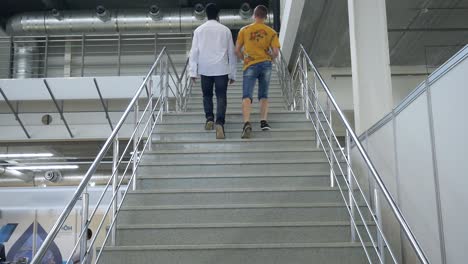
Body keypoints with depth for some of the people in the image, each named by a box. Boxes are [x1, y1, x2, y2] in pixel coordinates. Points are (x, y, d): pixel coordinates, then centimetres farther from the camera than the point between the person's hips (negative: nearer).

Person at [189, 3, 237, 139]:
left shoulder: (199, 30, 6)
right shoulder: (225, 30, 5)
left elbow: (194, 52, 1)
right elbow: (231, 53, 7)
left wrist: (193, 71, 4)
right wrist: (232, 74, 12)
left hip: (205, 69, 1)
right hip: (222, 69, -1)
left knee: (207, 95, 17)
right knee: (221, 96, -1)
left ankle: (209, 118, 4)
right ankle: (219, 123, -17)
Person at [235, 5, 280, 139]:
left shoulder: (244, 30, 4)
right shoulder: (271, 32, 5)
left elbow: (237, 50, 4)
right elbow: (276, 52, -2)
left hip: (250, 65, -2)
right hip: (266, 64, 2)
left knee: (247, 96, -7)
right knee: (264, 96, 15)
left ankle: (247, 123, -25)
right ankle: (263, 122, 6)